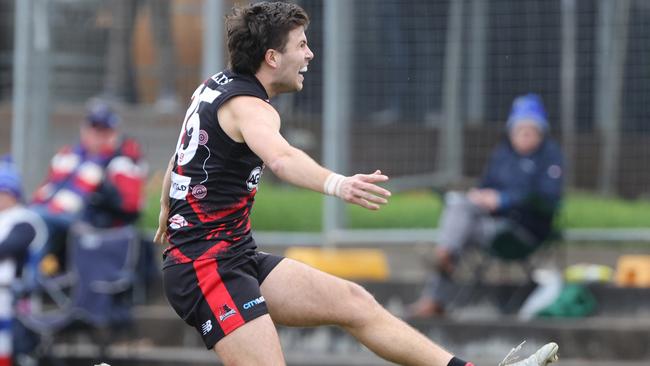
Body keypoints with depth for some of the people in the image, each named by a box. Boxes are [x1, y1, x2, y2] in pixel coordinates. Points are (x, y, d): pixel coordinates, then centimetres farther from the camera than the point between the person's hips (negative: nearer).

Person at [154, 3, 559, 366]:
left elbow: (179, 157, 31)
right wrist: (336, 184, -60)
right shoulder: (248, 106, -18)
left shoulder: (214, 88, 13)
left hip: (240, 257, 10)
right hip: (207, 265, -10)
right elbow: (281, 157, -42)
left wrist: (168, 212, 48)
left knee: (353, 302, 5)